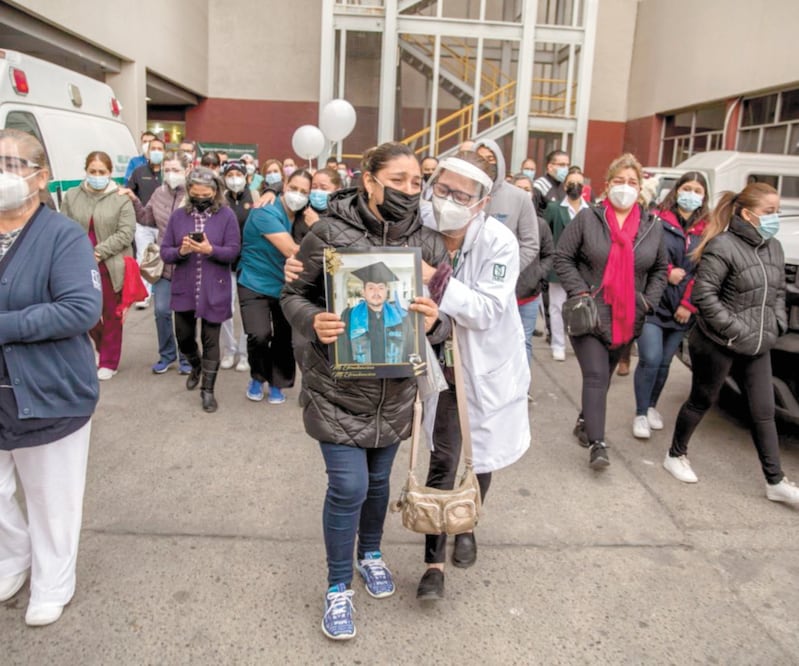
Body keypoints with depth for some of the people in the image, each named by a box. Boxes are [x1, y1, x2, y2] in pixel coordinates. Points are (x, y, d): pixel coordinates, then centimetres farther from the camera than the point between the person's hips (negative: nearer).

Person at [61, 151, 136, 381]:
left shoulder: (121, 199, -4)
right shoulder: (71, 196, 6)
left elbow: (126, 233, -11)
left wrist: (99, 252, -18)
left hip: (111, 266, -3)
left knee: (112, 315, 7)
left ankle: (109, 362, 22)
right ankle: (102, 343, 39)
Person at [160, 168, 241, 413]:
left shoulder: (226, 216, -4)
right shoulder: (178, 215, 2)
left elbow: (233, 252, -8)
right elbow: (164, 252, 1)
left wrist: (210, 250, -25)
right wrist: (180, 251, -20)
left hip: (214, 291, -3)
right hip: (184, 289, 3)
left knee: (210, 339, 3)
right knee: (183, 337, 13)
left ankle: (208, 389, 15)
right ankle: (196, 366, 45)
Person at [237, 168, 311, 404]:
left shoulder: (301, 215, 1)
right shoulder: (266, 212, -21)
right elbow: (292, 251, -27)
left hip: (285, 286, 6)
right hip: (255, 285, -6)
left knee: (285, 338, 8)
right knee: (259, 335, -20)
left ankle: (276, 383, 30)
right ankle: (257, 378, 10)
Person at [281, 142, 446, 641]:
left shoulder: (429, 243, -3)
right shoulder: (330, 233, -12)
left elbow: (444, 306, 3)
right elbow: (294, 295, -5)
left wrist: (433, 317, -20)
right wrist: (314, 322, -26)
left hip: (395, 389, 4)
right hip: (338, 387, -3)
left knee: (379, 480, 20)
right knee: (348, 486, -1)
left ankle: (371, 552, 49)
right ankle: (338, 587, 24)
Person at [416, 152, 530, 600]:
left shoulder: (499, 241, -22)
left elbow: (488, 310, -26)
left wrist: (438, 279, -37)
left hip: (489, 365, -1)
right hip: (444, 363, 1)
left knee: (483, 456, 16)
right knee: (443, 459, -3)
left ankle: (466, 526, 45)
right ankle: (435, 561, 14)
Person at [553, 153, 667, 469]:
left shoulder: (652, 227, 6)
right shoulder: (587, 219, -5)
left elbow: (660, 270, 16)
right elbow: (562, 257, -3)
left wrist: (648, 301, 2)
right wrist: (580, 292, -13)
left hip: (626, 319, 4)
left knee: (604, 376, 15)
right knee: (595, 376, -11)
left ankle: (585, 421, 36)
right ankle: (596, 443, -9)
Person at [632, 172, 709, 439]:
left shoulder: (706, 230, 8)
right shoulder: (656, 220, -2)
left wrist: (688, 305, -4)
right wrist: (667, 272, -15)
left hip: (682, 309, 4)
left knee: (664, 362, 10)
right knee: (650, 359, -12)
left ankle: (651, 406, 31)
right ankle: (640, 414, 5)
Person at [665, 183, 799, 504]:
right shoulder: (723, 246, -16)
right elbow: (702, 295, -21)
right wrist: (736, 329, -19)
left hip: (757, 346, 7)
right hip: (718, 344, -7)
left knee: (763, 412, 9)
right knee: (701, 402, 9)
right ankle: (676, 455, 30)